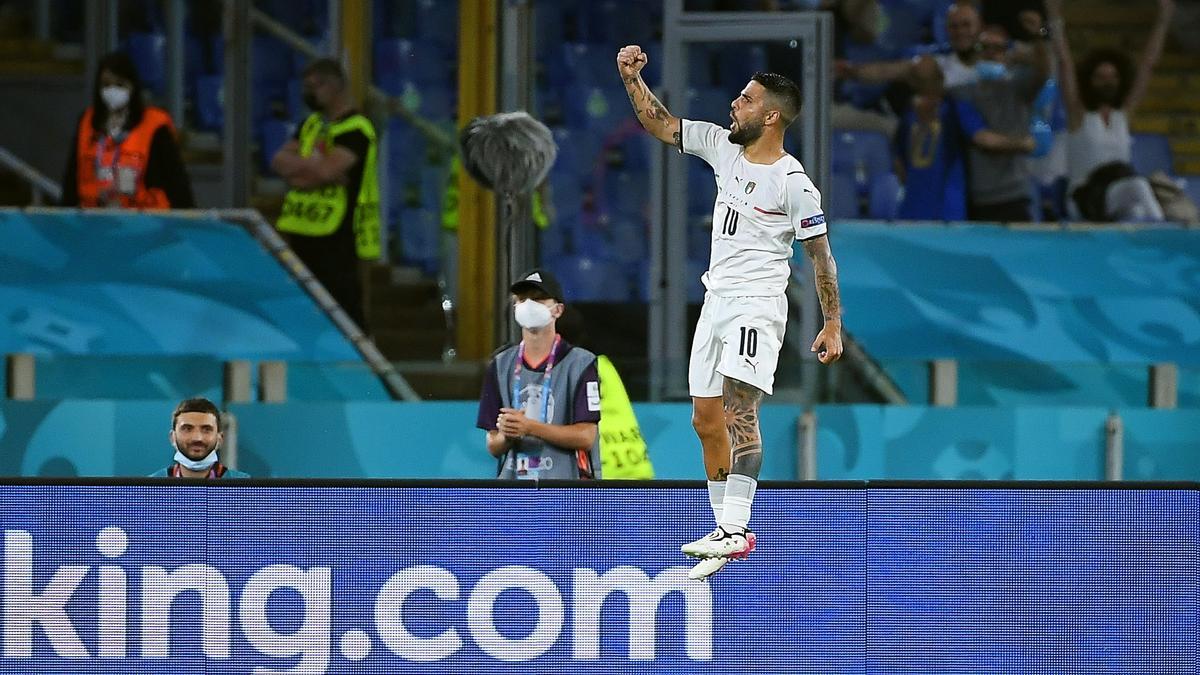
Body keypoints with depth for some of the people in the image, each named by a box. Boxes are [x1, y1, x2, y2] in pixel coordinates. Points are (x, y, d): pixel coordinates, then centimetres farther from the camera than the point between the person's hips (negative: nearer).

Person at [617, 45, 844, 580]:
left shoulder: (793, 183, -12)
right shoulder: (722, 145, 7)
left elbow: (821, 255, -7)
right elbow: (661, 125, 15)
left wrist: (833, 325, -7)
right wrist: (633, 78, 1)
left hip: (758, 306, -8)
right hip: (715, 300, 8)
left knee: (738, 410, -21)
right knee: (706, 420, 6)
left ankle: (735, 530, -28)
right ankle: (726, 533, 13)